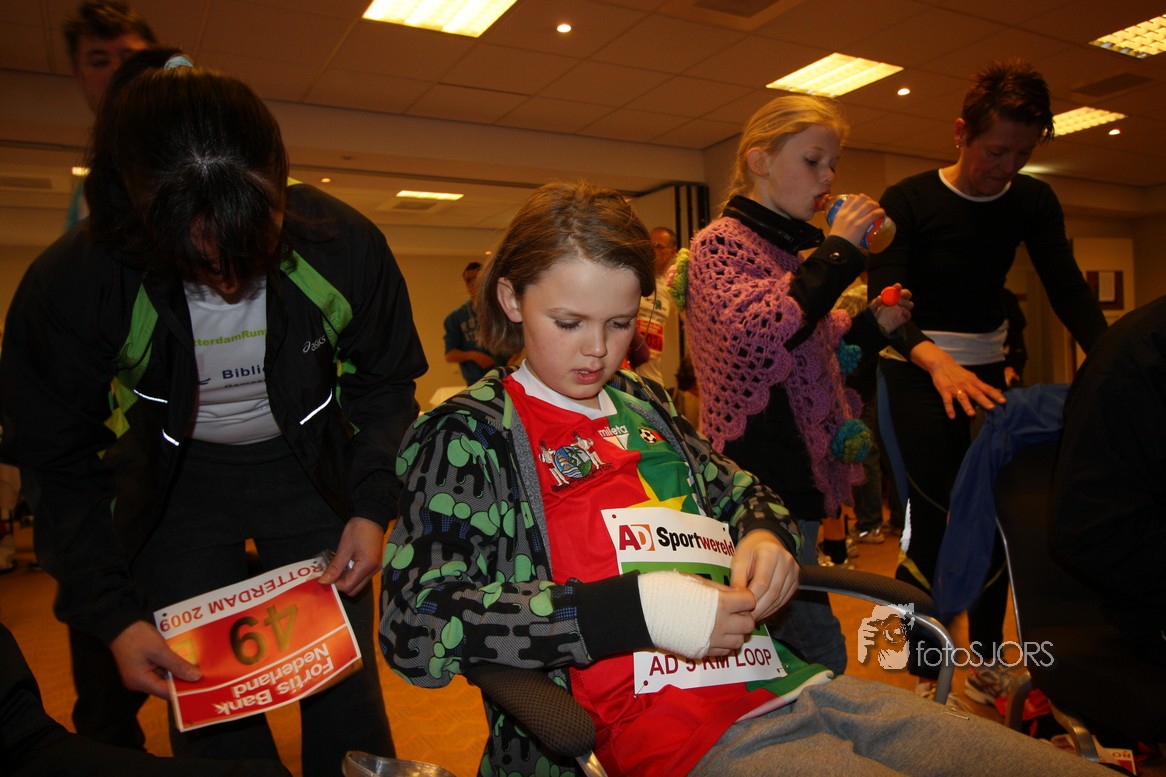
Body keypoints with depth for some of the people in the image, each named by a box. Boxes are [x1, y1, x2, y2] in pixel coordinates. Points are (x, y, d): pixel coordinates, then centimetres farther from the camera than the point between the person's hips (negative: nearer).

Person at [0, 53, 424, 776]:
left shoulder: (343, 244, -24)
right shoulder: (67, 286, -25)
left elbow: (385, 382, -6)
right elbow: (58, 465, -10)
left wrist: (372, 507, -14)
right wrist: (114, 615, -15)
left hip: (310, 465, 1)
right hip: (179, 480, 0)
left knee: (345, 686, 6)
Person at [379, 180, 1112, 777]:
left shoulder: (640, 403, 15)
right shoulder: (470, 432, -3)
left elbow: (743, 494, 27)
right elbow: (416, 630, -14)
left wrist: (765, 538, 1)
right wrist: (633, 610, -22)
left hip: (792, 684, 7)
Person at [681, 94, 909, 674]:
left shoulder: (789, 247, 19)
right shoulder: (721, 242, -8)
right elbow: (750, 332, -29)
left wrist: (871, 327, 12)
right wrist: (836, 253, -22)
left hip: (798, 475, 9)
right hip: (762, 483, -9)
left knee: (798, 641, 16)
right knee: (818, 656, -6)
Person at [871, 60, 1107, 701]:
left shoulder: (1033, 202, 3)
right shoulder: (908, 202, -12)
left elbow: (1069, 291, -5)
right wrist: (936, 361, -41)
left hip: (987, 369, 5)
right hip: (917, 372, -5)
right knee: (934, 524, -11)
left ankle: (987, 666, 20)